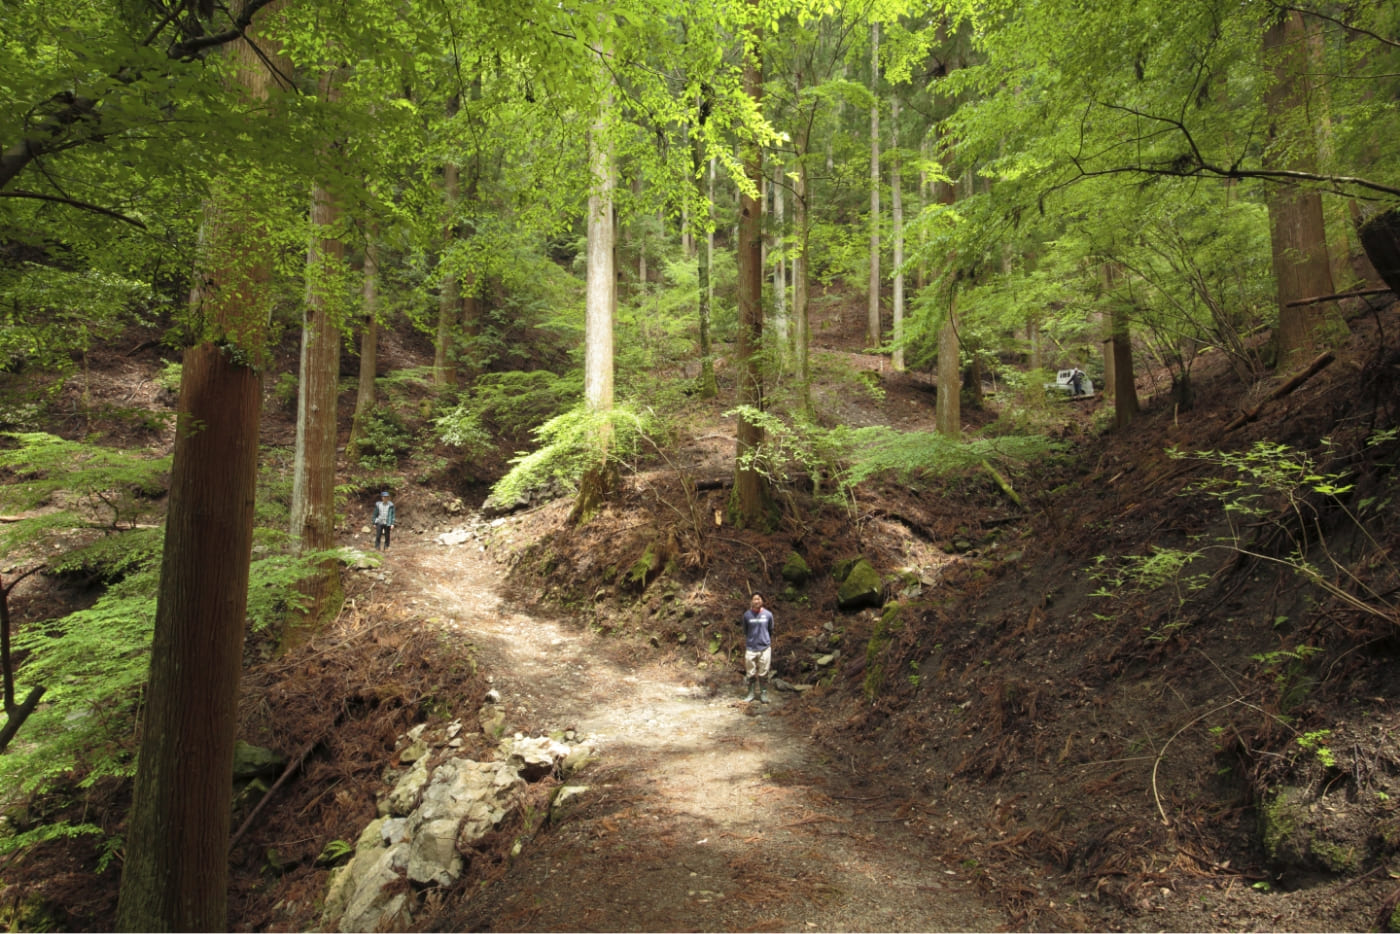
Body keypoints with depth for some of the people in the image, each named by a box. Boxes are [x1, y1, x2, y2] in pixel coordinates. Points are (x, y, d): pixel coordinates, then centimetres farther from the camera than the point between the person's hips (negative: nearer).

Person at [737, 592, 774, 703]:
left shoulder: (768, 615, -2)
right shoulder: (747, 615, -3)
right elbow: (744, 633, 7)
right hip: (750, 648, 0)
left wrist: (771, 647, 16)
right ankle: (750, 693, 20)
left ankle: (763, 694, 17)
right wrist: (744, 648, 10)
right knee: (750, 673, 7)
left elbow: (771, 632, 10)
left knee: (763, 673, 6)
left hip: (764, 648, 0)